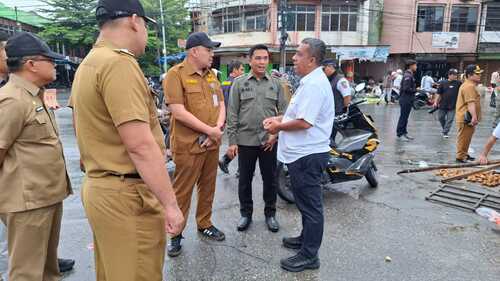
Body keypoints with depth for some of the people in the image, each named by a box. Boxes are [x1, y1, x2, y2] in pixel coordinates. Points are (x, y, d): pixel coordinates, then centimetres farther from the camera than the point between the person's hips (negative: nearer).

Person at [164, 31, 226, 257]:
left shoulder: (211, 75, 12)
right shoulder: (176, 74, -10)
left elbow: (221, 105, 12)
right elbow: (178, 112, -18)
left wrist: (218, 129, -6)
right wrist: (210, 130, -16)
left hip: (212, 143, 7)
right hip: (188, 145, -6)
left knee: (208, 187, 16)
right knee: (182, 191, 3)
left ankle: (205, 224, 33)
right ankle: (175, 233, 19)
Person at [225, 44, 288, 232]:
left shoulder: (275, 83, 6)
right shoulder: (239, 83, 2)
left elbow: (283, 111, 6)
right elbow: (232, 114, 0)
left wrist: (276, 133, -7)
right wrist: (232, 141, -5)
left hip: (269, 141, 1)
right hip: (245, 140, 0)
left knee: (270, 179, 10)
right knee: (244, 180, 10)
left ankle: (270, 213, 28)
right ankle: (246, 213, 28)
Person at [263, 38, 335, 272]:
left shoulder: (315, 84, -19)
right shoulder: (310, 81, 15)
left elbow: (304, 122, -26)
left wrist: (279, 127, -12)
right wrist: (278, 119, 10)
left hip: (307, 155, -11)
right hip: (303, 153, 11)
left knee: (310, 204, 1)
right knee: (306, 202, 22)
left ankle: (309, 255, 14)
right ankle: (306, 238, 39)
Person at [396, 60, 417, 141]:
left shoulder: (410, 75, 16)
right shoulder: (408, 76, -16)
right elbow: (406, 88, -23)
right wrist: (416, 90, -13)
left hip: (408, 100, 10)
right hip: (405, 100, -10)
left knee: (405, 117, 14)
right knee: (403, 117, -4)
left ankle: (404, 133, 21)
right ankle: (400, 134, 2)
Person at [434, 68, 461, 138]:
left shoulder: (458, 83, 1)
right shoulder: (443, 83, 0)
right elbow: (439, 93, 2)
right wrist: (435, 102, -3)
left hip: (452, 106, -1)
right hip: (443, 105, 1)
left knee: (449, 120, -1)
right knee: (441, 118, 11)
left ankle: (445, 133, 8)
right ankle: (445, 129, 35)